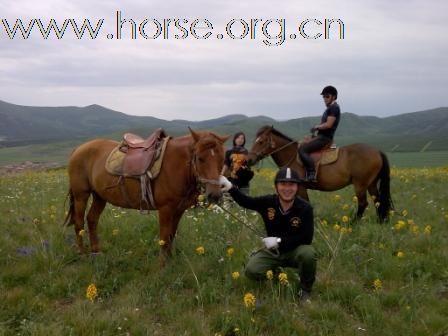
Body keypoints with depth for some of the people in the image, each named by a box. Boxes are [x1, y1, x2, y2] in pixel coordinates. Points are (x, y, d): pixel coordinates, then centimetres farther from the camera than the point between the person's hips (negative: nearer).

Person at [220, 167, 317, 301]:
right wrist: (230, 188, -18)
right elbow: (245, 201, 0)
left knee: (308, 254, -37)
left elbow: (307, 238, -21)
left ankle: (305, 288, -6)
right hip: (273, 251, 3)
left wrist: (279, 241, -27)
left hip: (296, 250, -2)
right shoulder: (268, 202, -13)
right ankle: (275, 273, 18)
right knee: (251, 271, -20)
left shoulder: (305, 208, -19)